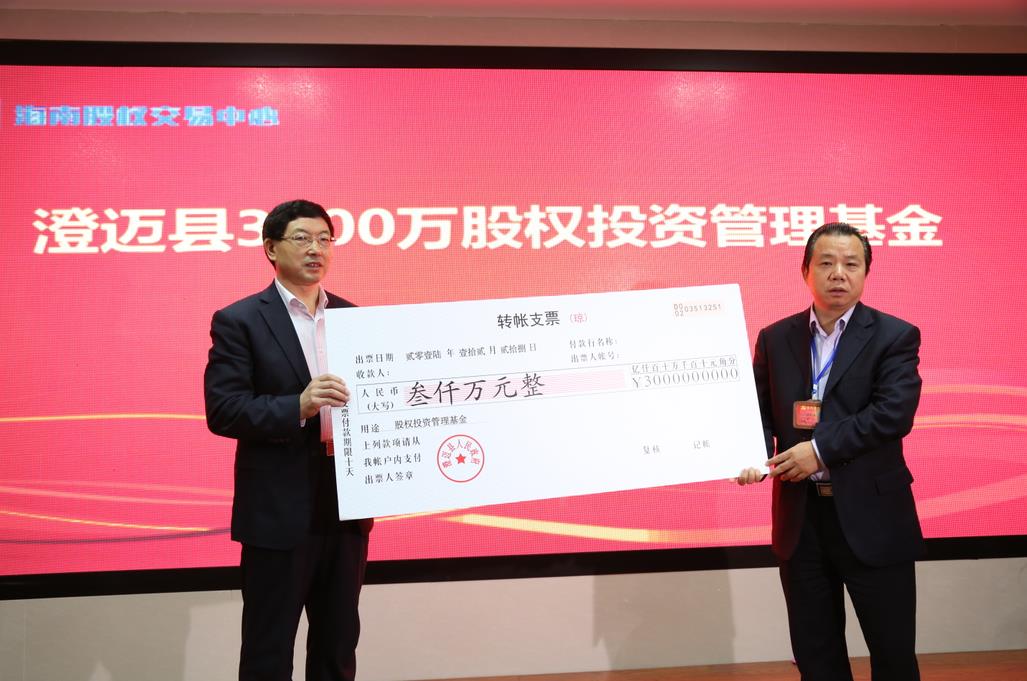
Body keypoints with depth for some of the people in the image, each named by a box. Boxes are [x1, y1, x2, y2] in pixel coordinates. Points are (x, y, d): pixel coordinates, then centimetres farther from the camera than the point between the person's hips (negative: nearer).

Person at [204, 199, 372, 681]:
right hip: (278, 511, -5)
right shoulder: (239, 321, -6)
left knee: (339, 642, 16)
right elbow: (222, 410, -14)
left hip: (347, 505, 5)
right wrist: (298, 406, -27)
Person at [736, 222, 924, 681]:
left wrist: (821, 448, -21)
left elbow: (894, 412, -17)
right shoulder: (775, 338, 7)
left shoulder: (894, 336, -4)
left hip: (873, 517, -3)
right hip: (800, 518, 3)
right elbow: (758, 410, 7)